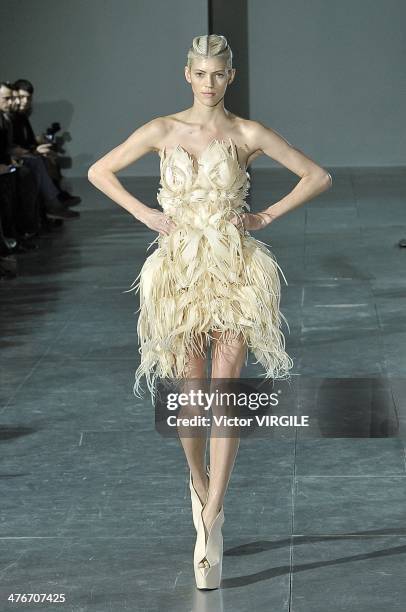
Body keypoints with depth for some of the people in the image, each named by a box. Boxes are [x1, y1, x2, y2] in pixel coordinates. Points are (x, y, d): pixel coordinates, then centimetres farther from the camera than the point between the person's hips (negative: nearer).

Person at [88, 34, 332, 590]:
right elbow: (98, 172, 10)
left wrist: (267, 216, -1)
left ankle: (210, 524, -9)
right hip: (180, 267, 1)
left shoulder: (247, 134, 1)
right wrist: (146, 215, 1)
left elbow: (319, 176, 5)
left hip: (234, 268, -1)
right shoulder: (163, 130, 4)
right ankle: (200, 485, 34)